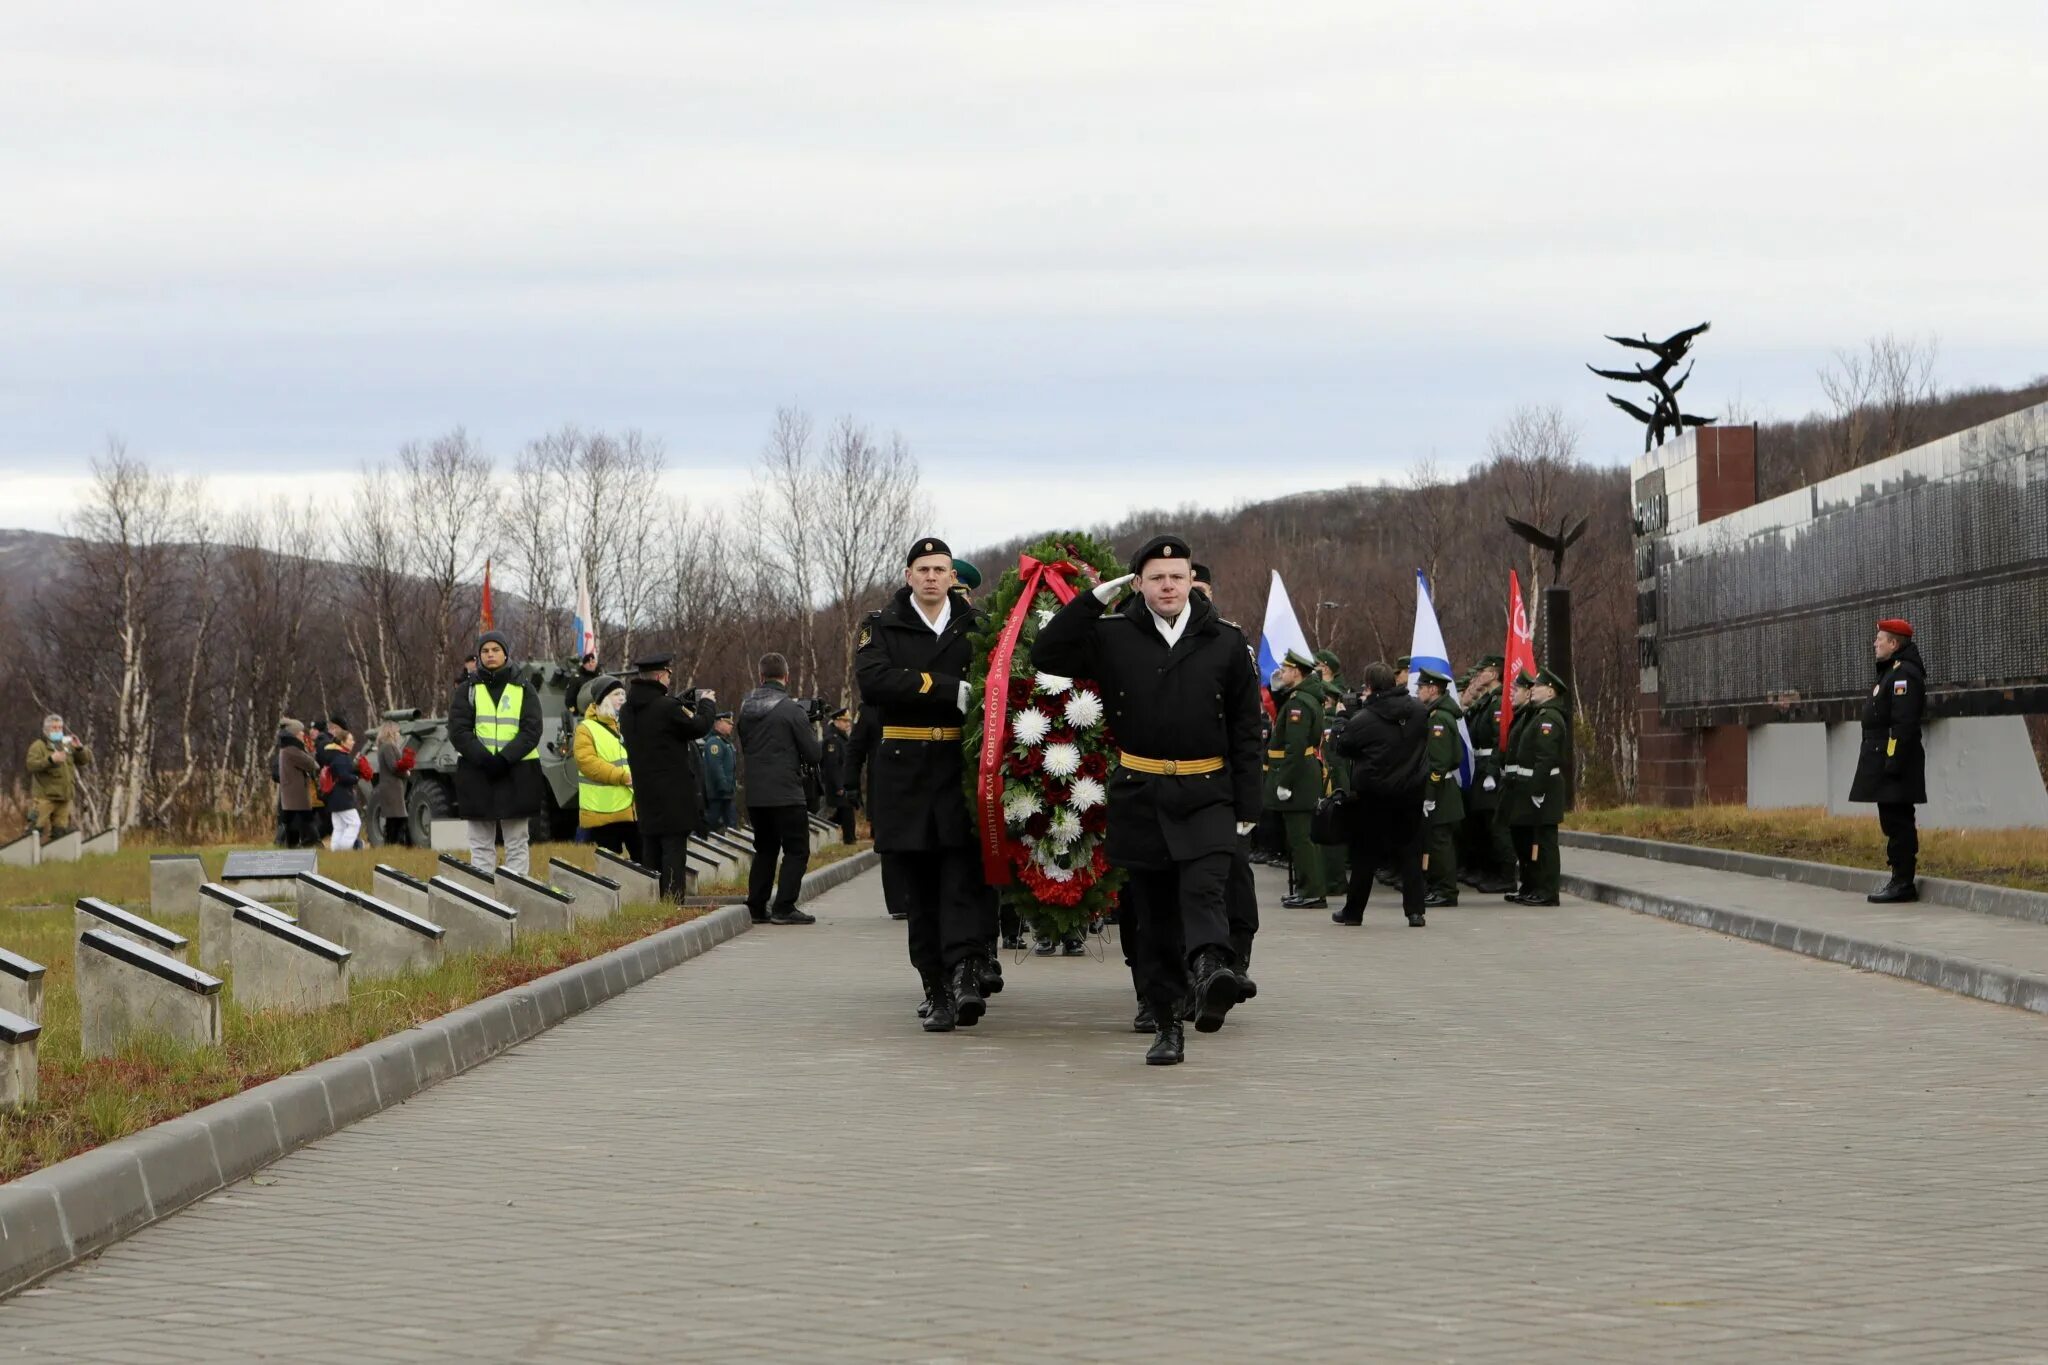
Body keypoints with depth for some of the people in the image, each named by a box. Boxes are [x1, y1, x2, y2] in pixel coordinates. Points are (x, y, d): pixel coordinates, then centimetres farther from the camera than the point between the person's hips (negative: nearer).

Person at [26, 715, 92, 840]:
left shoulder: (67, 745, 17)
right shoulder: (38, 746, -1)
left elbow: (85, 761, 14)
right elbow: (31, 765, -17)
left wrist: (79, 748, -6)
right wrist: (50, 759, -29)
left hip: (64, 798, 6)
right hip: (45, 797, -6)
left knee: (60, 831, 9)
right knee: (41, 831, -15)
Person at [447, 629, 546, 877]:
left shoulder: (524, 690, 8)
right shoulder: (467, 691, 9)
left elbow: (531, 731, -2)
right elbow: (458, 732, -1)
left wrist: (504, 759, -16)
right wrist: (484, 759, -16)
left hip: (517, 774, 0)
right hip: (476, 774, 0)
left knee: (516, 844, 2)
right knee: (481, 845, 2)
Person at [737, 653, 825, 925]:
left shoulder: (746, 707, 7)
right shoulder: (791, 710, -11)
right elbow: (814, 755, -8)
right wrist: (813, 736, 11)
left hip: (754, 795, 6)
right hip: (786, 794, -6)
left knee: (765, 849, 17)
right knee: (797, 850, 1)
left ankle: (757, 907, 13)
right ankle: (784, 907, -8)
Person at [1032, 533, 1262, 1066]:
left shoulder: (1225, 642, 4)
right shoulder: (1113, 637, 4)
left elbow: (1246, 731, 7)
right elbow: (1045, 655, -2)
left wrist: (1246, 807, 4)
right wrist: (1093, 599, -6)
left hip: (1207, 797, -1)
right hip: (1139, 797, 2)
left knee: (1204, 889, -25)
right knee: (1154, 917, 5)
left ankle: (1211, 969, -48)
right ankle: (1167, 1025, 11)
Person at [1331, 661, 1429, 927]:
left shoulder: (1363, 719, -17)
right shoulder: (1418, 711, -3)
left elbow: (1342, 747, -5)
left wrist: (1345, 719, 9)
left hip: (1373, 795, -3)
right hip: (1411, 793, 3)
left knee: (1364, 854, 8)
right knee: (1410, 852, 9)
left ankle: (1353, 912, 15)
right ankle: (1414, 910, 3)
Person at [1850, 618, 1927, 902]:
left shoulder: (1905, 674, -15)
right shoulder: (1890, 671, 19)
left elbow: (1904, 723, -22)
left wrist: (1893, 762, -25)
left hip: (1896, 760, -11)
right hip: (1884, 760, 11)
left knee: (1897, 822, -9)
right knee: (1894, 822, 12)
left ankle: (1904, 883, -8)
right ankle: (1901, 880, 16)